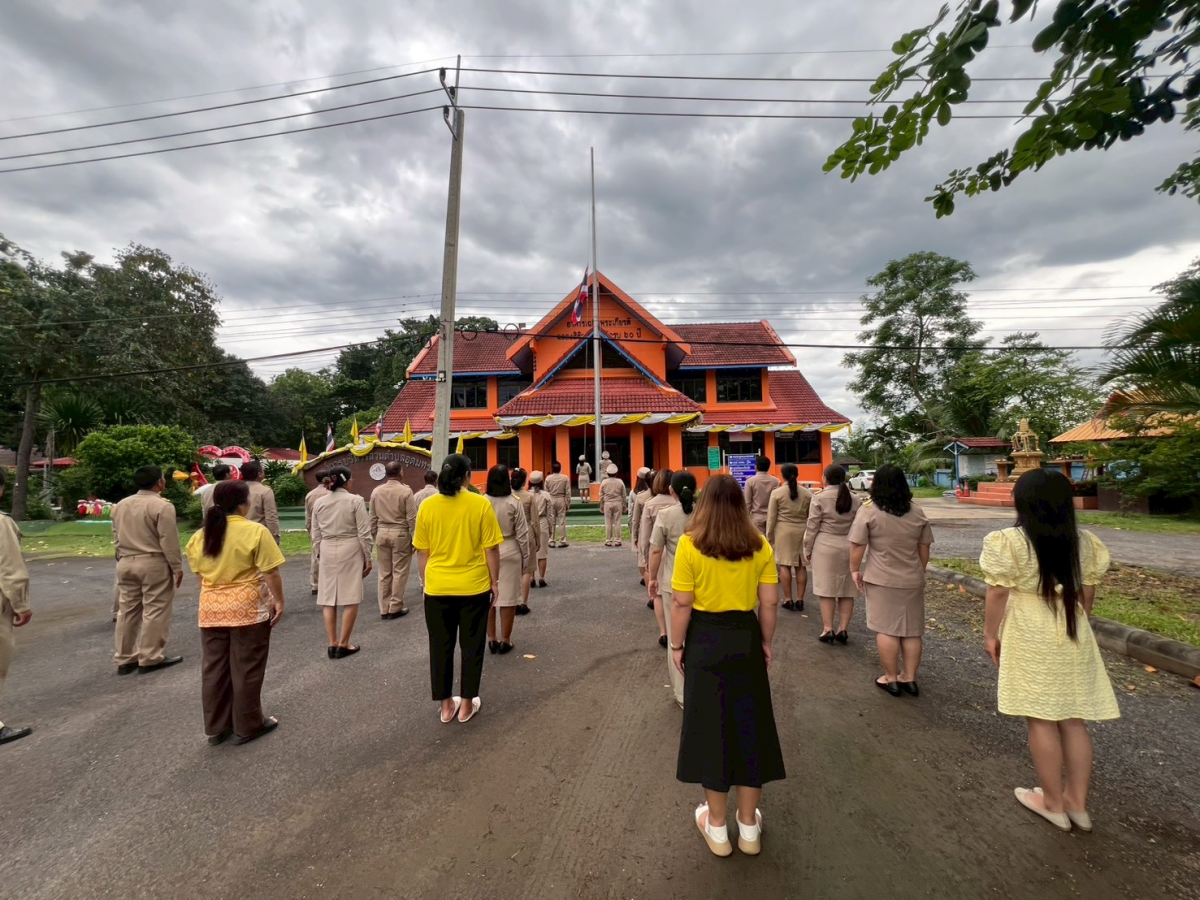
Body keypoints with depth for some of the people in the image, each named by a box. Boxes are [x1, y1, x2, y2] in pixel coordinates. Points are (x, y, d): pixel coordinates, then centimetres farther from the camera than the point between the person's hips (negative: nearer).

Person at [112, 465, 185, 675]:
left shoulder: (120, 505, 10)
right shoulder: (162, 506, -15)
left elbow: (116, 537, 17)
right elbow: (169, 541, -15)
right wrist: (177, 567, -8)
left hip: (126, 563, 8)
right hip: (153, 564, -8)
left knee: (128, 611, 14)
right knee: (154, 611, 0)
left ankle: (125, 659, 22)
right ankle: (150, 658, 5)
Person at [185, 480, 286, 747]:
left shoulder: (200, 535, 6)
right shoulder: (256, 532, -15)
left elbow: (200, 576, 13)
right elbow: (270, 574, -15)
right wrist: (279, 601, -5)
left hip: (210, 609, 6)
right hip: (247, 607, -6)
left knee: (214, 668, 15)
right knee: (246, 668, 5)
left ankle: (216, 727, 26)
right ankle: (248, 726, 17)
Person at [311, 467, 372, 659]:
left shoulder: (318, 502, 5)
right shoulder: (355, 500, -8)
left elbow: (316, 535, 9)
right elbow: (363, 533, -8)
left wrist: (320, 554, 20)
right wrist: (368, 558, 0)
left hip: (327, 552, 4)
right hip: (350, 551, -4)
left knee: (328, 599, 10)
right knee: (350, 600, 4)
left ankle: (332, 644, 14)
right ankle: (343, 645, 8)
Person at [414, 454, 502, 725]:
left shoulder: (427, 506, -4)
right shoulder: (481, 504, -11)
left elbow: (422, 552, 3)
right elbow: (491, 549, -8)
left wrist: (426, 582, 15)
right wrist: (494, 581, 4)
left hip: (437, 588, 2)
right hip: (474, 586, -2)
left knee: (440, 646, 16)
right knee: (471, 646, 13)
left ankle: (446, 705, 27)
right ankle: (467, 704, 24)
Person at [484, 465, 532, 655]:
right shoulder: (513, 503, -10)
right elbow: (522, 533, -6)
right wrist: (525, 557, 5)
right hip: (509, 552, -2)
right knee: (508, 597, 7)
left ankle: (491, 639, 22)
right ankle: (505, 640, 16)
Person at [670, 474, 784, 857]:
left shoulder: (690, 544, -13)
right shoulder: (759, 546, -5)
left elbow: (681, 603, -13)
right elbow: (770, 602, -3)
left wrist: (677, 645, 0)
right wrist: (766, 643, 11)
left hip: (706, 640, -2)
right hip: (745, 638, 3)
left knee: (711, 726, 13)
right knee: (749, 726, 17)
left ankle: (717, 828, 31)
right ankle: (749, 827, 34)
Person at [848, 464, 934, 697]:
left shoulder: (869, 510, -11)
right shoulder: (917, 512, 4)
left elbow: (857, 546, -11)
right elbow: (924, 549, 10)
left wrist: (855, 569, 1)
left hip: (882, 580, -4)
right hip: (912, 580, 5)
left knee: (886, 629, 4)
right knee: (911, 630, 13)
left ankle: (891, 679, 12)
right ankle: (909, 678, 21)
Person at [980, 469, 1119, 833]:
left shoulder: (1009, 542, -17)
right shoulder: (1084, 542, 1)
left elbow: (998, 594, -14)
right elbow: (1087, 593, 9)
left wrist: (991, 634, -1)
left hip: (1030, 639, -5)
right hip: (1073, 638, 6)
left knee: (1040, 719, 7)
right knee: (1073, 719, 14)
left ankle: (1053, 803, 20)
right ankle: (1078, 802, 25)